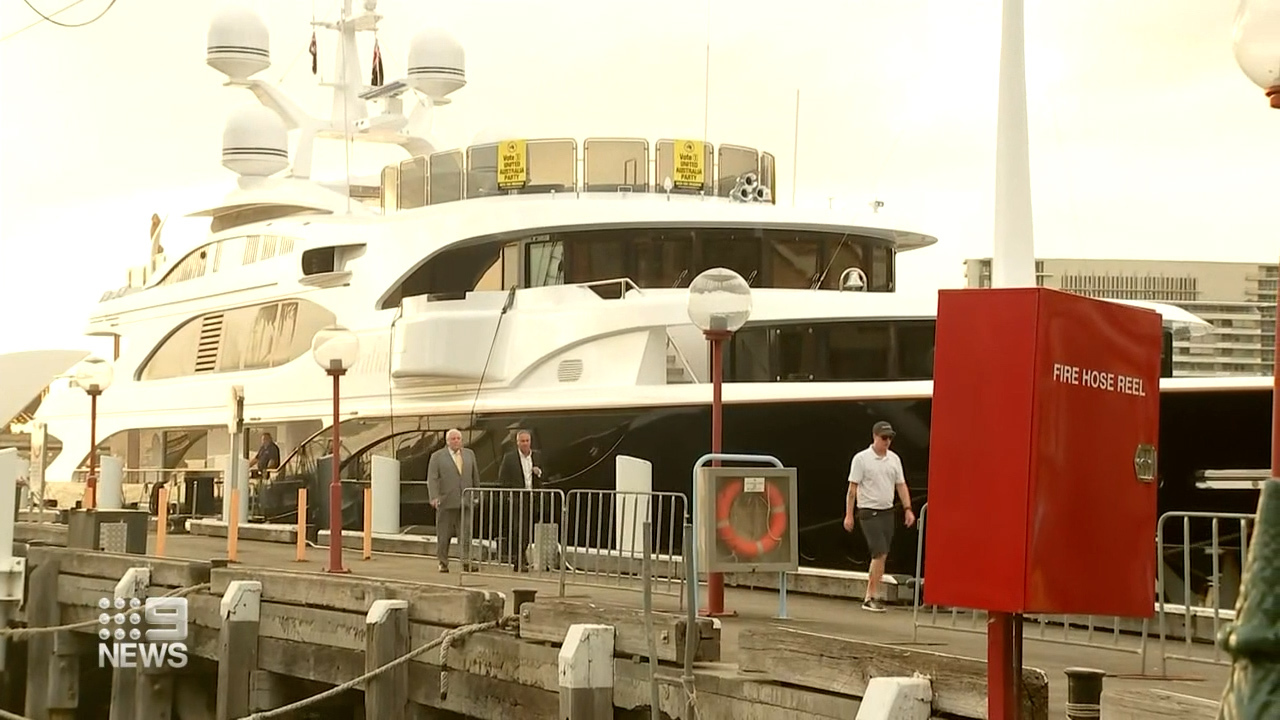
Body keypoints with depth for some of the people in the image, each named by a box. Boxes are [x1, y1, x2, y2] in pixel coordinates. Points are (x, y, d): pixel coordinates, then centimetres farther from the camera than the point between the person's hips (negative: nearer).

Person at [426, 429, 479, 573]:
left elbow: (475, 476, 18)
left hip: (465, 501, 2)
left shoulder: (469, 454, 13)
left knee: (466, 532, -7)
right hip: (446, 501, -2)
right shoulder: (437, 456, 2)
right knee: (444, 534, 4)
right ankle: (443, 563, 12)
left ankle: (466, 562, -9)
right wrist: (434, 497, -17)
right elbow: (432, 479, -5)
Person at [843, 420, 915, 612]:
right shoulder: (861, 459, -7)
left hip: (887, 512, 6)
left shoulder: (894, 459, 10)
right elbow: (853, 488, -7)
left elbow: (901, 485, 14)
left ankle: (869, 597, 14)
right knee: (880, 554, -15)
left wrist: (908, 509, 5)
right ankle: (873, 597, -11)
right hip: (869, 512, -6)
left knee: (880, 556, 7)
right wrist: (849, 514, -10)